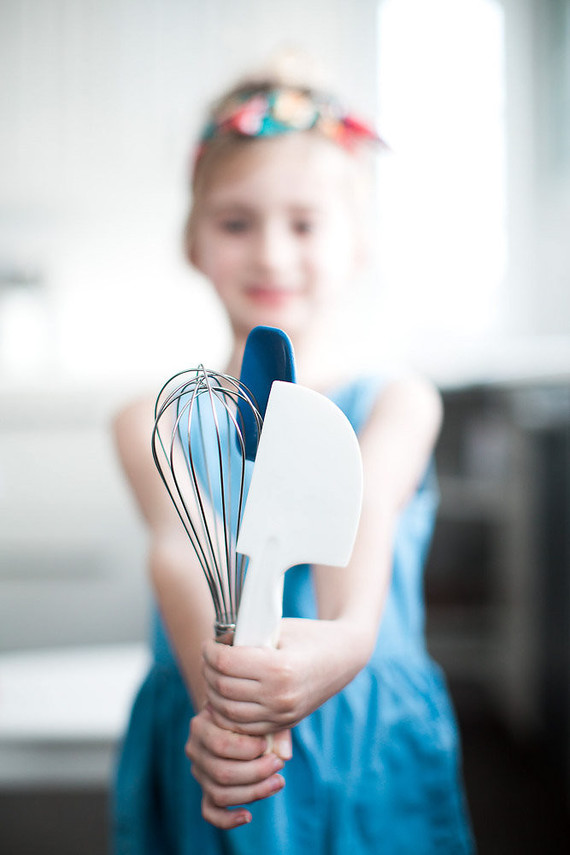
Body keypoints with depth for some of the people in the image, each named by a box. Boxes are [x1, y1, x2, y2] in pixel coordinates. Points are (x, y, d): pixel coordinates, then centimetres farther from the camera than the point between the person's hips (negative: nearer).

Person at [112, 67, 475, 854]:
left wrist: (344, 634, -42)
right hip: (208, 766, 1)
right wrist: (223, 699, -37)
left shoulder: (399, 404, -2)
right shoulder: (157, 426, -1)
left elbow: (360, 514, -21)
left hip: (373, 760, 0)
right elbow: (184, 552, -19)